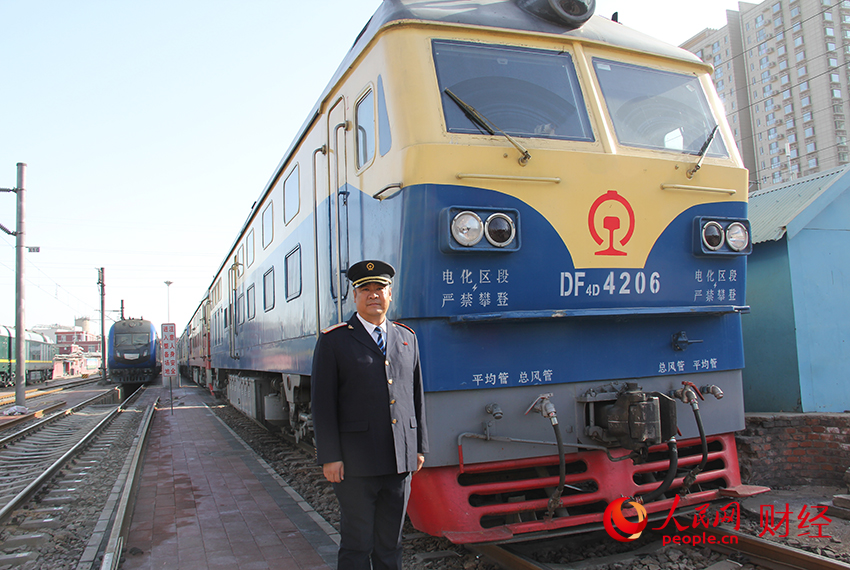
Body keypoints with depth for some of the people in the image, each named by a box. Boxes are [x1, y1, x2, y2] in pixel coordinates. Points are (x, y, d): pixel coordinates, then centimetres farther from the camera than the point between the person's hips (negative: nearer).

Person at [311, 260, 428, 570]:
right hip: (355, 463, -3)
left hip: (400, 462, 4)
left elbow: (416, 396, 13)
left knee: (390, 543, 14)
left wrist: (420, 447, 11)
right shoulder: (333, 341, -2)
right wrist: (329, 457, -10)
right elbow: (322, 402, -5)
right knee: (357, 544, 6)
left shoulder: (407, 338, 10)